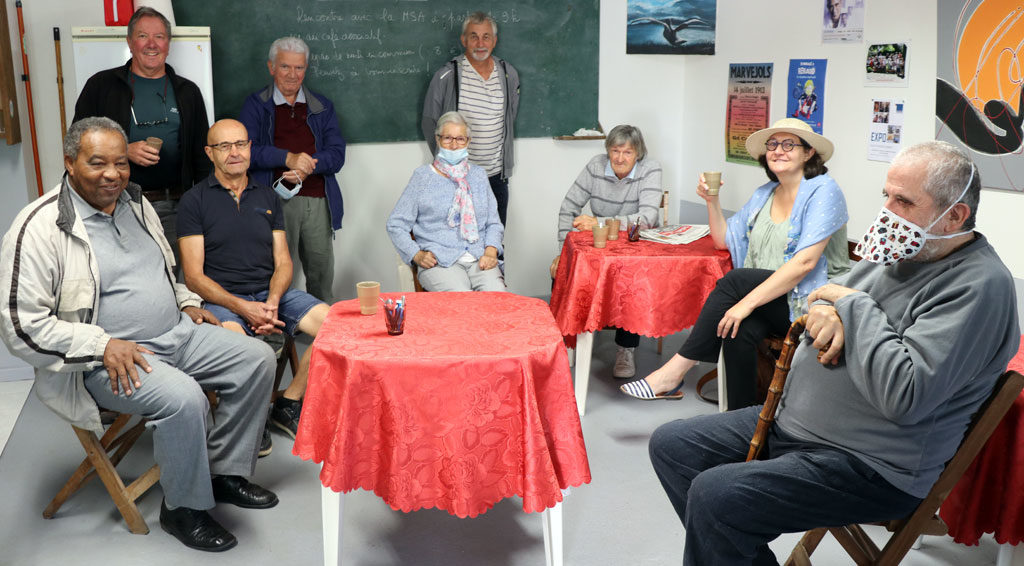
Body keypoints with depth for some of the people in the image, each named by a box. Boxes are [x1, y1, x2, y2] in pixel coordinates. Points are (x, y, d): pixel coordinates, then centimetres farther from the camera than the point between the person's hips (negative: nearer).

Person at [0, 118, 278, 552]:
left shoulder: (135, 202, 10)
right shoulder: (40, 228, -14)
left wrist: (186, 303, 11)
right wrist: (104, 346, -22)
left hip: (174, 334, 8)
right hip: (106, 361, -8)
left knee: (257, 360, -1)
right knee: (183, 397, -32)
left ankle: (225, 472, 11)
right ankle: (184, 509, -7)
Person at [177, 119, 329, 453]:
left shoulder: (267, 197, 16)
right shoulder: (195, 201, 3)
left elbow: (283, 262, 12)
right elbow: (194, 276, -4)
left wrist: (272, 301, -10)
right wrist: (243, 308, -18)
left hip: (271, 292, 4)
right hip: (221, 299, -4)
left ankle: (289, 403, -2)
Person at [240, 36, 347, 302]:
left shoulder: (321, 106, 17)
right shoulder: (256, 105, 10)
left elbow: (337, 155, 7)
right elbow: (246, 150, -5)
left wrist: (308, 165, -12)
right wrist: (288, 158, -17)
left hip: (318, 201, 3)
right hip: (276, 200, -3)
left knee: (322, 278, 4)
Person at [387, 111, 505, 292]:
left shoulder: (478, 175, 19)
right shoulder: (423, 176, 8)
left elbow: (493, 222, 20)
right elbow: (396, 224, 7)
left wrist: (491, 250, 0)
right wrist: (417, 255, -7)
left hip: (480, 260, 3)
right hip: (439, 262, -3)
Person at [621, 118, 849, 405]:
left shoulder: (822, 191, -7)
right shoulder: (764, 194, 16)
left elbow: (806, 261, -19)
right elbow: (723, 240, 22)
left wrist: (747, 302, -25)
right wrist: (712, 200, 3)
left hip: (810, 305, -5)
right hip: (769, 303, 5)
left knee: (734, 280, -26)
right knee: (741, 330, -29)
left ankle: (674, 372, -22)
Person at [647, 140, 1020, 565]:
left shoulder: (980, 285, -19)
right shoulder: (899, 251, 10)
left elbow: (905, 394, -30)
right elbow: (825, 299, 20)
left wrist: (856, 306, -17)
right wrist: (825, 312, -6)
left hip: (870, 466, -10)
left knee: (713, 495, -27)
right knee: (671, 445, 7)